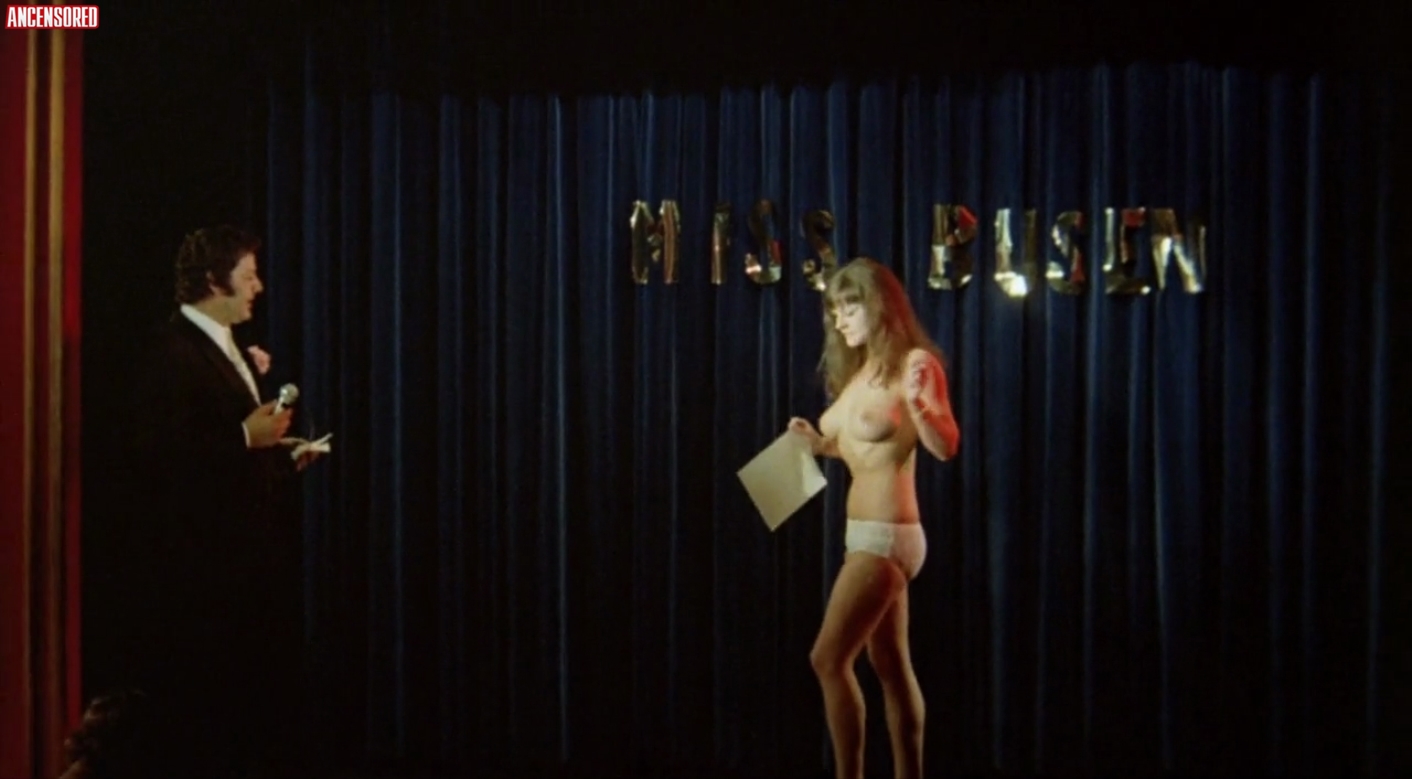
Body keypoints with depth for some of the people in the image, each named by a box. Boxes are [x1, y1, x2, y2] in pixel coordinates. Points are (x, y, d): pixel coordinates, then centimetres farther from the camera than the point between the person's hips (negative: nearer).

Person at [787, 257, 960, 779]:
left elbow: (946, 447, -24)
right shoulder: (861, 369, 12)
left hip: (885, 534, -9)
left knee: (829, 659, -13)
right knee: (891, 665, 13)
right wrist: (820, 445, 6)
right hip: (868, 535, 9)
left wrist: (917, 405, -42)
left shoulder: (914, 363, -12)